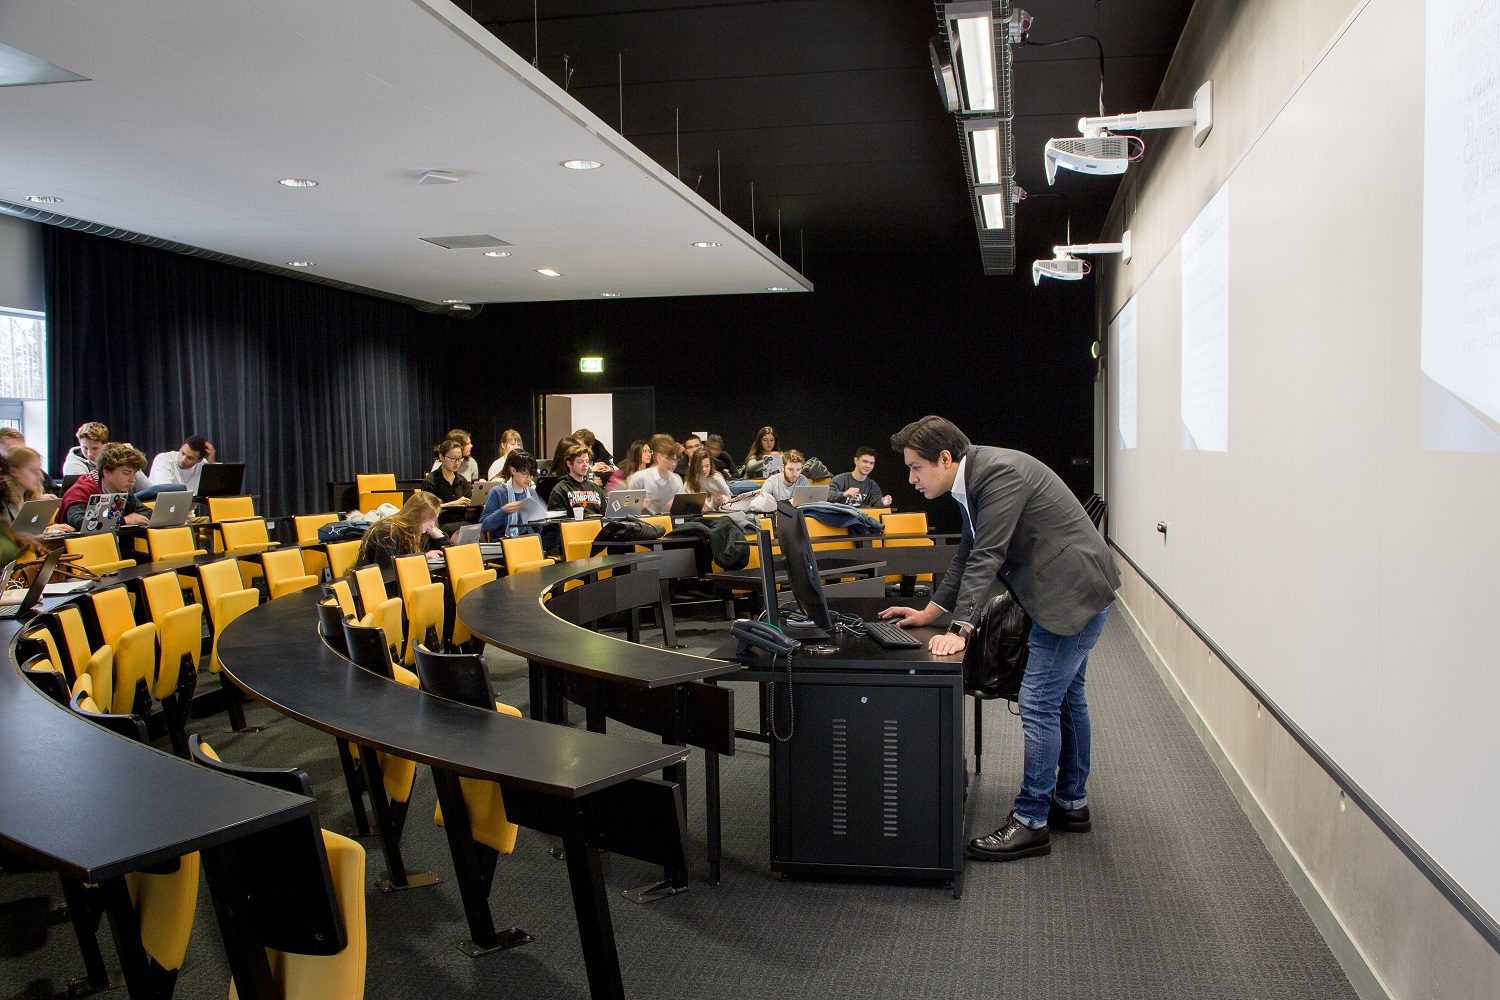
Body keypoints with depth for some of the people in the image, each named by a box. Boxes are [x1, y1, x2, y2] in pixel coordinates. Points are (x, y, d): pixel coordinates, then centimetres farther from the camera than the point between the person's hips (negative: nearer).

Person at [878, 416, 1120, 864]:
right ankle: (1071, 803, 32)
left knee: (1039, 704, -7)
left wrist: (960, 630, -27)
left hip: (1075, 591, -10)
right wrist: (930, 612, 15)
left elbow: (987, 558, -26)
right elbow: (969, 557, 16)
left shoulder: (999, 472, -22)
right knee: (1065, 698, 19)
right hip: (1071, 588, 10)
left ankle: (1031, 821, 2)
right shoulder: (975, 479, 8)